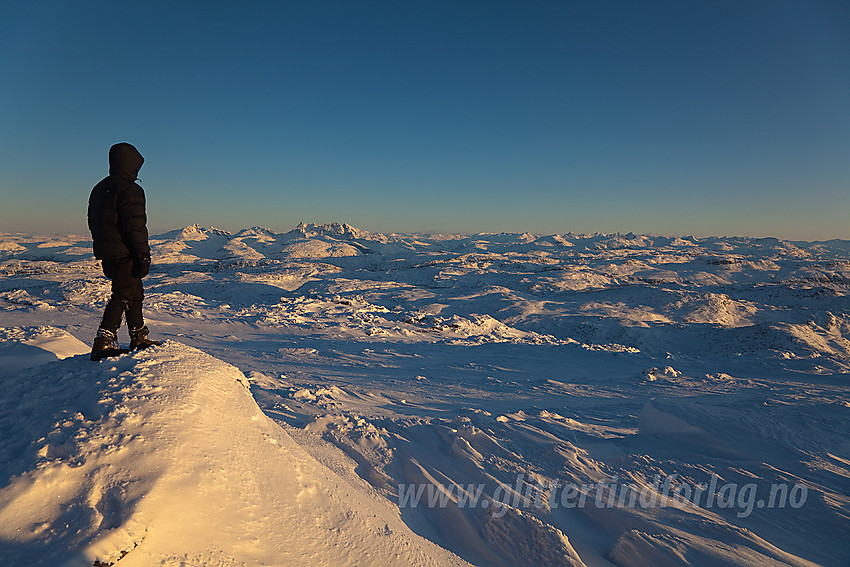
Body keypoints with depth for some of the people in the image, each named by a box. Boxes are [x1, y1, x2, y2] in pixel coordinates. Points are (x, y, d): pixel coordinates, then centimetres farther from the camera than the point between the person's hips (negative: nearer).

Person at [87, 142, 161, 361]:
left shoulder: (99, 188, 17)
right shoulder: (129, 189, -13)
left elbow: (93, 223, 21)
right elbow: (135, 226, -19)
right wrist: (143, 256, -17)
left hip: (106, 254, 10)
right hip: (124, 254, -10)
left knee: (135, 293, 17)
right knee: (124, 296, -5)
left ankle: (139, 338, 24)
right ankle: (102, 343, -7)